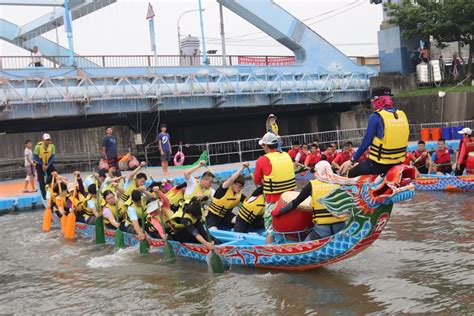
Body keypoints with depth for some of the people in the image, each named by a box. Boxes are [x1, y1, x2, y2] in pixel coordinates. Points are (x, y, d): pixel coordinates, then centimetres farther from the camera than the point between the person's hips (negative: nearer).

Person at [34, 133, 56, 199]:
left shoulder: (52, 146, -16)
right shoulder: (38, 146, -23)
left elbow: (52, 157, -12)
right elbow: (35, 157, -16)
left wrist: (47, 165, -20)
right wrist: (42, 164, -20)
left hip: (49, 164, 2)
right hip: (40, 164, -2)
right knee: (41, 180, -4)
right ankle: (44, 195, 4)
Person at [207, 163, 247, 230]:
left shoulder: (239, 195, -3)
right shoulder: (224, 189, -22)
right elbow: (231, 180, -40)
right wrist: (242, 168, -43)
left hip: (225, 215, 5)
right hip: (213, 215, -5)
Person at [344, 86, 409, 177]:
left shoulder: (376, 117, -14)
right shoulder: (402, 115, 5)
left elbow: (366, 142, -11)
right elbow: (400, 140, 14)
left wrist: (353, 159, 0)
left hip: (380, 164, -6)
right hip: (398, 162, 7)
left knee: (350, 174, 11)